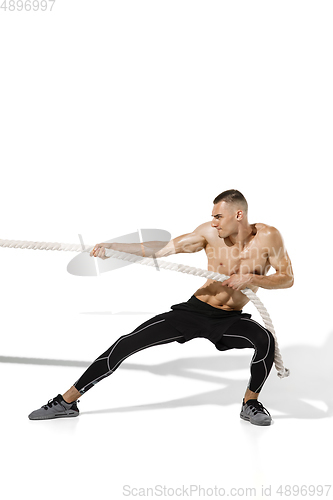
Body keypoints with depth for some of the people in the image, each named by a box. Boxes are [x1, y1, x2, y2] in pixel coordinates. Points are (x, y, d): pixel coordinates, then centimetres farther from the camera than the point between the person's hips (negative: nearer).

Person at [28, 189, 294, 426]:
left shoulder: (268, 236, -13)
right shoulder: (209, 233, -11)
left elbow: (287, 278, -10)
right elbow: (162, 248, -11)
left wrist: (251, 279, -28)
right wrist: (113, 246, -18)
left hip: (230, 320, -1)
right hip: (194, 310, 1)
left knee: (266, 340, -33)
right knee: (127, 343, -10)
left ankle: (250, 403, -4)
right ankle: (67, 401, 1)